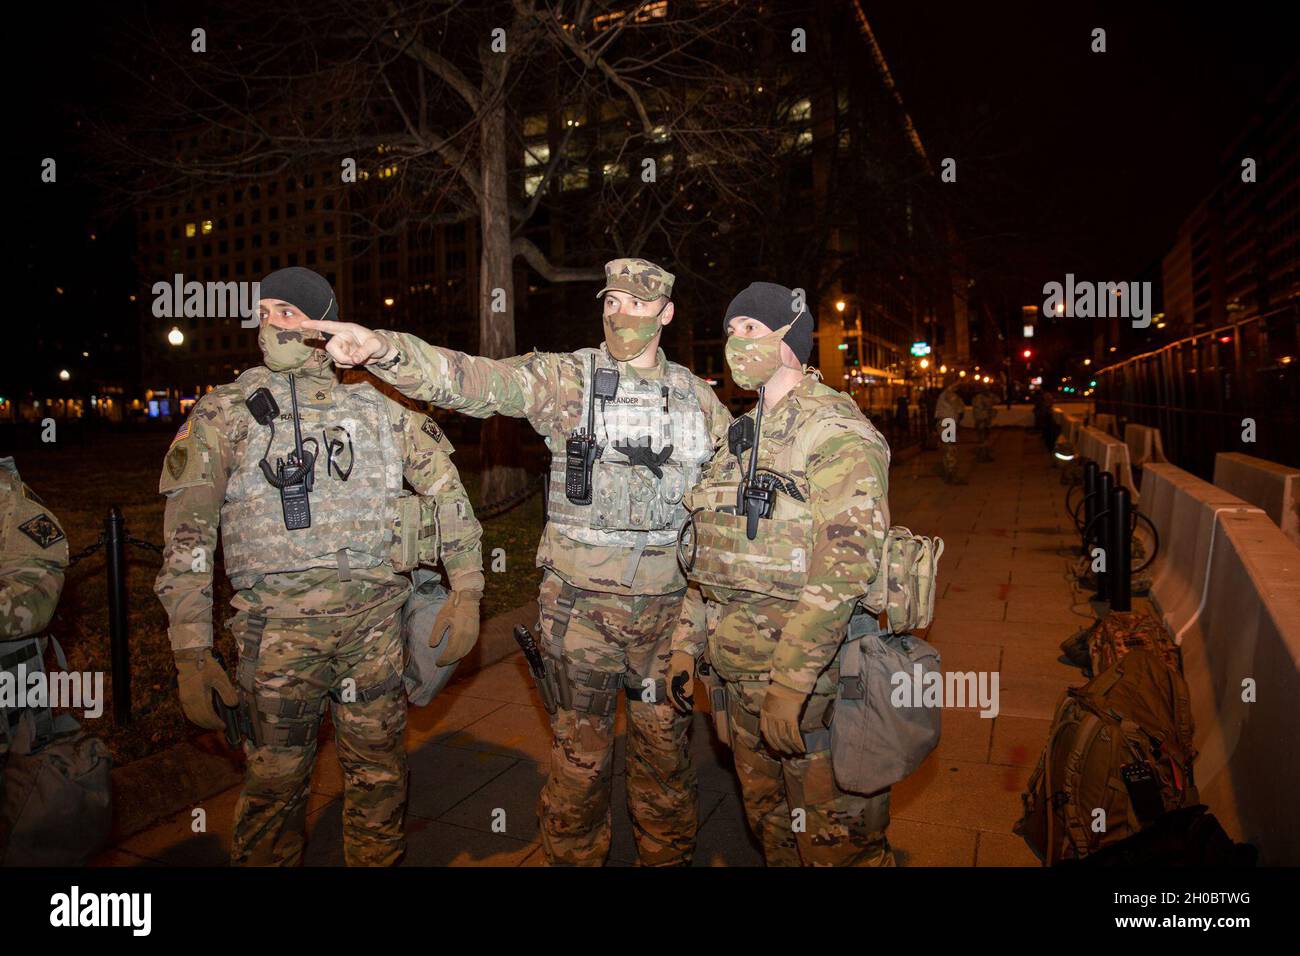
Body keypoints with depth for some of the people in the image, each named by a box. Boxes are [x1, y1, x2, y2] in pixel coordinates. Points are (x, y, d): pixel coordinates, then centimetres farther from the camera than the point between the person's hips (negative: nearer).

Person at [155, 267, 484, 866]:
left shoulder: (378, 406, 8)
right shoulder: (227, 411, 4)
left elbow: (445, 490, 10)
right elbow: (188, 531, -2)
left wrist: (467, 591, 2)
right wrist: (190, 650, -10)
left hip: (375, 617, 2)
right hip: (278, 626, -1)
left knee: (380, 770, 12)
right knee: (275, 778, 7)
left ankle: (379, 859, 33)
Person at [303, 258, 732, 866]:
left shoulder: (696, 395, 8)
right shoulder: (566, 377, -4)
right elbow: (470, 379, -17)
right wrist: (382, 348, -31)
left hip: (668, 601, 3)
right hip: (581, 597, -3)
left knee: (664, 745, 15)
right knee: (580, 754, 9)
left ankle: (668, 854, 37)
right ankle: (573, 855, 32)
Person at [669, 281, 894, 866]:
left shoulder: (834, 428, -13)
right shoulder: (742, 435, 13)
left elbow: (846, 561, -23)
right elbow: (711, 556, 17)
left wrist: (790, 679, -26)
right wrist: (686, 641, 12)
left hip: (812, 675, -8)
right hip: (740, 675, 8)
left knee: (835, 844, 7)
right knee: (770, 830, 22)